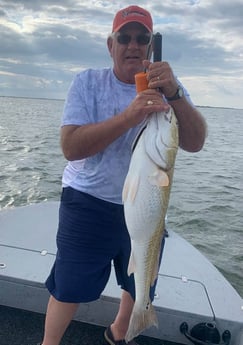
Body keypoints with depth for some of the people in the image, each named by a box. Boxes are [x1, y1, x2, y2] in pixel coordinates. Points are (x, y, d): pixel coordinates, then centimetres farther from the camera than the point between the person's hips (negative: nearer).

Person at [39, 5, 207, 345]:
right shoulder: (87, 82, -8)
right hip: (89, 203, -3)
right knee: (69, 287, 6)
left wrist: (174, 93, -32)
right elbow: (70, 147, -20)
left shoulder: (168, 87, -1)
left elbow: (195, 143, -15)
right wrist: (129, 116, -33)